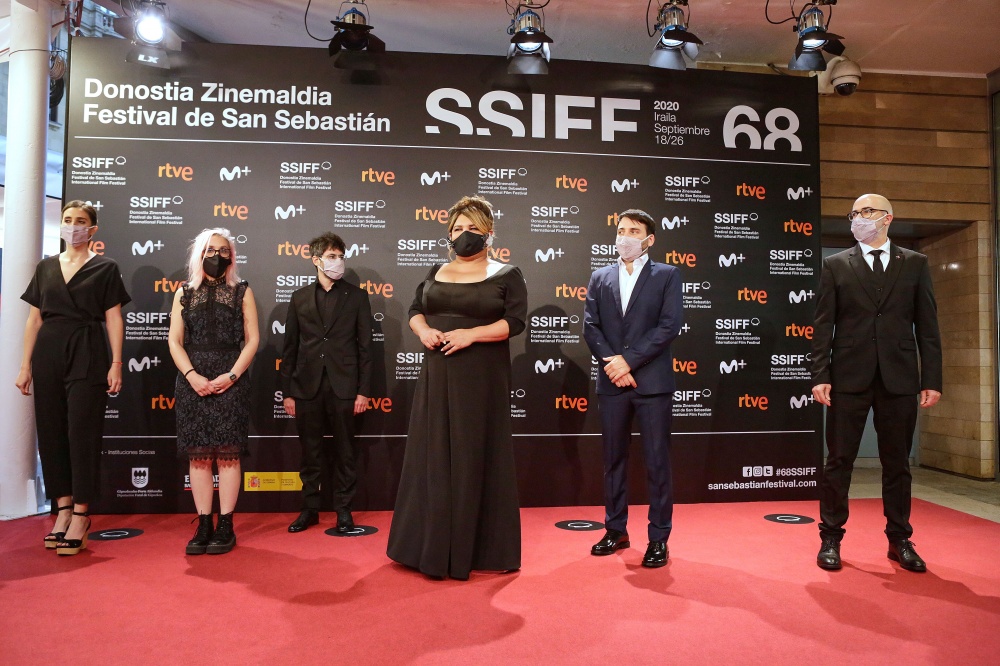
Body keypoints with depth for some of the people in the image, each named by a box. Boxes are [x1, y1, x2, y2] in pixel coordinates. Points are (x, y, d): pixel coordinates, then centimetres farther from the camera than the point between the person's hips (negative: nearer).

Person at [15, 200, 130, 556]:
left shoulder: (105, 268, 3)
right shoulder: (45, 267, 14)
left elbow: (114, 319, -2)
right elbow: (34, 319, 13)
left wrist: (116, 363, -10)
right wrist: (25, 364, 8)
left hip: (87, 356, -4)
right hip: (48, 355, 5)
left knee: (82, 431, -5)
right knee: (51, 432, 5)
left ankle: (81, 514, 1)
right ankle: (63, 509, 15)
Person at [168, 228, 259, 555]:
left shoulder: (241, 291, 6)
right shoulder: (184, 292, 11)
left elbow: (252, 339, 1)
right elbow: (174, 341, 6)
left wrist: (231, 375, -12)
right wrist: (192, 376, -10)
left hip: (231, 379, -2)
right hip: (193, 380, 2)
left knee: (227, 453, -2)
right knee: (198, 454, 2)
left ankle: (225, 527, 5)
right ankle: (203, 526, 10)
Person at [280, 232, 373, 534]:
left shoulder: (356, 296, 3)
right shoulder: (300, 297, 8)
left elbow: (365, 345, 0)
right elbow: (290, 347, 7)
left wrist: (364, 390, -5)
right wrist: (287, 392, 3)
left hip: (343, 386, -2)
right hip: (307, 387, 2)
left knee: (344, 452, 7)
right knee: (310, 452, 11)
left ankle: (343, 509, 19)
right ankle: (310, 508, 24)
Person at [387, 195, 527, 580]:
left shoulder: (506, 275, 0)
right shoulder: (436, 273, 13)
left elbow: (515, 321, -10)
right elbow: (415, 311, 15)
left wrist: (471, 334, -20)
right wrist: (423, 330, -7)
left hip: (482, 378, -4)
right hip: (437, 376, 5)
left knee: (476, 457, 0)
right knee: (433, 455, 7)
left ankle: (478, 547, 13)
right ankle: (433, 545, 19)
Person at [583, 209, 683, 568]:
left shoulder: (667, 275, 4)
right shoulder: (600, 277, 13)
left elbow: (669, 325, -8)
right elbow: (590, 327, 5)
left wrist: (628, 360, -14)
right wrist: (611, 363, -10)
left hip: (652, 380, -3)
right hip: (612, 381, 3)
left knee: (657, 461, 2)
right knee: (614, 459, 11)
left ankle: (659, 537, 12)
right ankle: (616, 530, 23)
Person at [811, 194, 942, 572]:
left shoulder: (915, 264, 10)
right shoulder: (836, 265, 6)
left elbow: (927, 325, 6)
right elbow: (823, 325, 1)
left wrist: (932, 379, 0)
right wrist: (820, 376, -6)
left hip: (899, 378, 1)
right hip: (849, 377, -1)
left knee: (897, 463, 10)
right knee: (839, 461, 3)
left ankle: (899, 540, 23)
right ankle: (831, 538, 14)